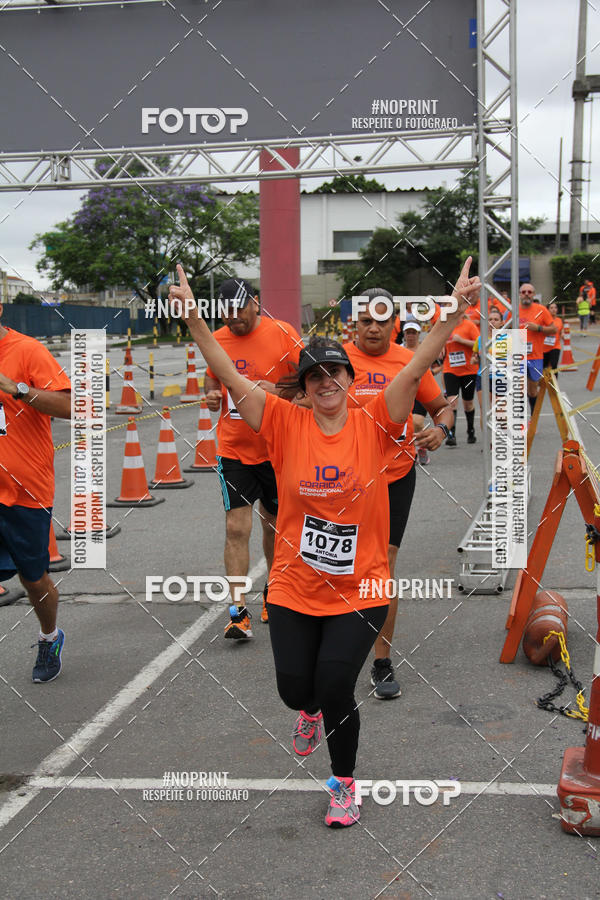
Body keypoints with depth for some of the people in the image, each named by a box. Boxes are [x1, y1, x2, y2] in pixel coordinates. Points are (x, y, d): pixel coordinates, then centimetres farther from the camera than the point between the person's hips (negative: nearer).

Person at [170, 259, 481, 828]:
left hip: (360, 590, -1)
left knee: (335, 690, -6)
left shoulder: (373, 424, -5)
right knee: (294, 689, 7)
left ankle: (344, 781, 22)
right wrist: (193, 319, -17)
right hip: (293, 589, 2)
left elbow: (416, 368, -13)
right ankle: (311, 712, 48)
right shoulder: (286, 424, -4)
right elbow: (230, 377, -8)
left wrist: (453, 310, -22)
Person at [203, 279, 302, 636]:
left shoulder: (282, 333, -8)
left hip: (276, 449, -1)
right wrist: (212, 395, -3)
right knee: (236, 528, -6)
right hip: (233, 449, 1)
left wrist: (277, 389, -22)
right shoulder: (217, 339, 3)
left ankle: (272, 591, 35)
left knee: (274, 524, 14)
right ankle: (239, 610, -3)